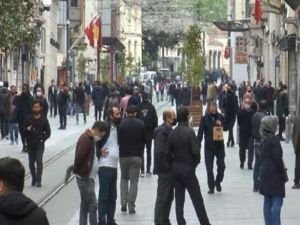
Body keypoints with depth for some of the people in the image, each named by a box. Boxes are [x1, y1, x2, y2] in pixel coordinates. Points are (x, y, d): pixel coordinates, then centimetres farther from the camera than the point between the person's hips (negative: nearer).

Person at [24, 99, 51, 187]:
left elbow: (48, 132, 5)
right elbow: (24, 130, 4)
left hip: (40, 144, -2)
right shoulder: (28, 118, 3)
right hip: (30, 144, 2)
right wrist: (27, 129, -18)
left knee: (39, 161, -12)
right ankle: (34, 178, 23)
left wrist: (42, 139, -9)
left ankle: (38, 181, -12)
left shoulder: (44, 119, 1)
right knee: (31, 162, 7)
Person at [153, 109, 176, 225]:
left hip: (170, 170, 9)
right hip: (165, 170, -9)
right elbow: (159, 152, -23)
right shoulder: (161, 132, -17)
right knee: (162, 197, -3)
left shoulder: (169, 130, 12)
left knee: (169, 197, 15)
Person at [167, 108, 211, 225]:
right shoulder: (189, 132, -15)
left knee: (179, 200, 8)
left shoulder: (172, 133, 1)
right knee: (197, 200, 1)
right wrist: (195, 163, -1)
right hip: (188, 169, -5)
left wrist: (174, 164, 14)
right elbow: (195, 151, -19)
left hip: (176, 169, 5)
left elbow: (168, 153, 3)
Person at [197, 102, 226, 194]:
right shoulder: (205, 118, -5)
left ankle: (218, 182, 23)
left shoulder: (220, 117, 1)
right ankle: (211, 187, 13)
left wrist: (221, 124, -13)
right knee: (209, 168, 4)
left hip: (219, 145, 1)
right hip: (209, 146, -1)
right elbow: (200, 132, -7)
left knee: (221, 165, 0)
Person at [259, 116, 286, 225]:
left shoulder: (264, 139, 9)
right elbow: (278, 158, -18)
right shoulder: (274, 139, -16)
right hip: (275, 174, -9)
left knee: (268, 201, 11)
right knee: (277, 201, -7)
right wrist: (283, 173, -10)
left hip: (265, 173, 9)